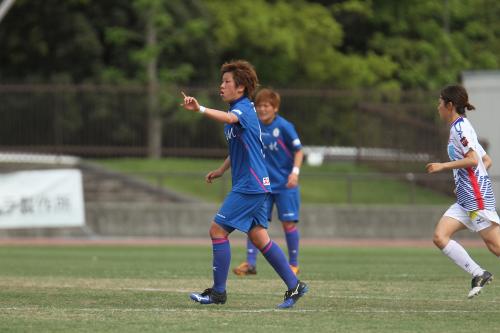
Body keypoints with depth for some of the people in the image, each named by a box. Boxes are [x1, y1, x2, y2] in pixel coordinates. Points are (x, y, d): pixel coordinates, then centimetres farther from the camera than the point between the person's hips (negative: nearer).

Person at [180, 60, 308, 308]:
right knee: (258, 237, 10)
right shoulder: (238, 111, 17)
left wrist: (199, 109, -54)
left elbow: (229, 118, -39)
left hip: (249, 185, -10)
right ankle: (294, 286, 12)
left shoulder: (244, 109, -14)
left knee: (217, 229, -8)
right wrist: (221, 170, 21)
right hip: (254, 185, 10)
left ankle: (218, 291, -4)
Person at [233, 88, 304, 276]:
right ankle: (250, 263, -6)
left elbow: (298, 150, -6)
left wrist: (295, 171, -18)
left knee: (288, 223, -1)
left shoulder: (284, 127, -11)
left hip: (285, 184, -4)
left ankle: (293, 264, 13)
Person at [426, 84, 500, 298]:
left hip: (477, 196, -10)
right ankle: (478, 274, -5)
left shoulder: (460, 127, -9)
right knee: (440, 236, -1)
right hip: (466, 198, 10)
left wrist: (443, 166, -14)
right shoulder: (460, 127, 20)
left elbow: (473, 160, -21)